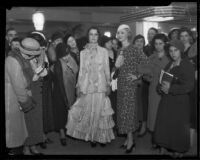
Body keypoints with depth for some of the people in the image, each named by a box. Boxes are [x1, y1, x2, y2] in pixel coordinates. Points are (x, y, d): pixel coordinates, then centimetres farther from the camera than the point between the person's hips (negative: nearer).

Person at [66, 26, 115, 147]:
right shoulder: (83, 52, 7)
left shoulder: (104, 51, 4)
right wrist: (79, 86, 4)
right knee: (88, 112, 5)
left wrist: (108, 85, 0)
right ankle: (92, 136, 20)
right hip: (87, 86, 1)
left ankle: (102, 136, 18)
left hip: (100, 85, -1)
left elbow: (107, 70, 5)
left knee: (100, 111, 3)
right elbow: (81, 70, 8)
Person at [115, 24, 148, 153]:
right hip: (121, 83, 7)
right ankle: (129, 138, 21)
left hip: (130, 83, -7)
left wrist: (137, 76, -10)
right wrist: (118, 62, -4)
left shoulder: (133, 49, -11)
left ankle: (131, 140, 7)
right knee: (123, 110, 10)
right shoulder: (120, 50, 10)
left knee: (128, 110, -4)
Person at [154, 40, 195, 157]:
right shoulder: (169, 64, 10)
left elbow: (189, 86, -17)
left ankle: (179, 151, 22)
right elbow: (162, 80, 19)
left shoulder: (187, 65, -11)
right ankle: (164, 147, 26)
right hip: (166, 100, 6)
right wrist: (163, 87, -4)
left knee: (178, 127, 4)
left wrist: (170, 88, -21)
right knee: (164, 124, 10)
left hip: (180, 102, -6)